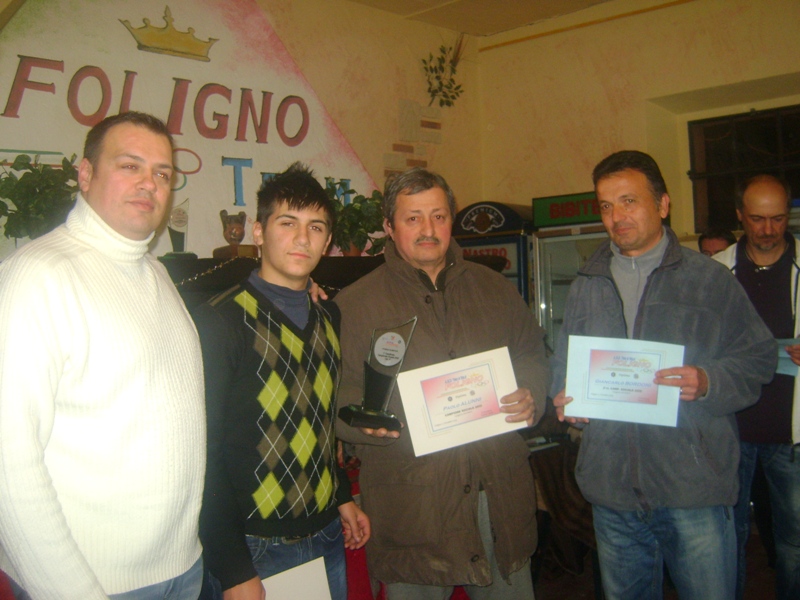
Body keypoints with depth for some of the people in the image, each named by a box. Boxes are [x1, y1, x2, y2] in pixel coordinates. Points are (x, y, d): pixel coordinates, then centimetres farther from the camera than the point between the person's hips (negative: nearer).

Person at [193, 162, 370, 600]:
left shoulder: (329, 317, 7)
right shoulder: (220, 321, -14)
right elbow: (203, 453, -16)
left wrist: (343, 497, 15)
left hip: (326, 537, 6)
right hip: (251, 547, -6)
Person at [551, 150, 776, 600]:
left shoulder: (709, 279, 2)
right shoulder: (586, 288, 13)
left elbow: (758, 357, -1)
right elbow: (563, 365, 19)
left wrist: (709, 382, -19)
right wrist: (565, 397, -2)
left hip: (694, 486, -3)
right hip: (613, 490, 4)